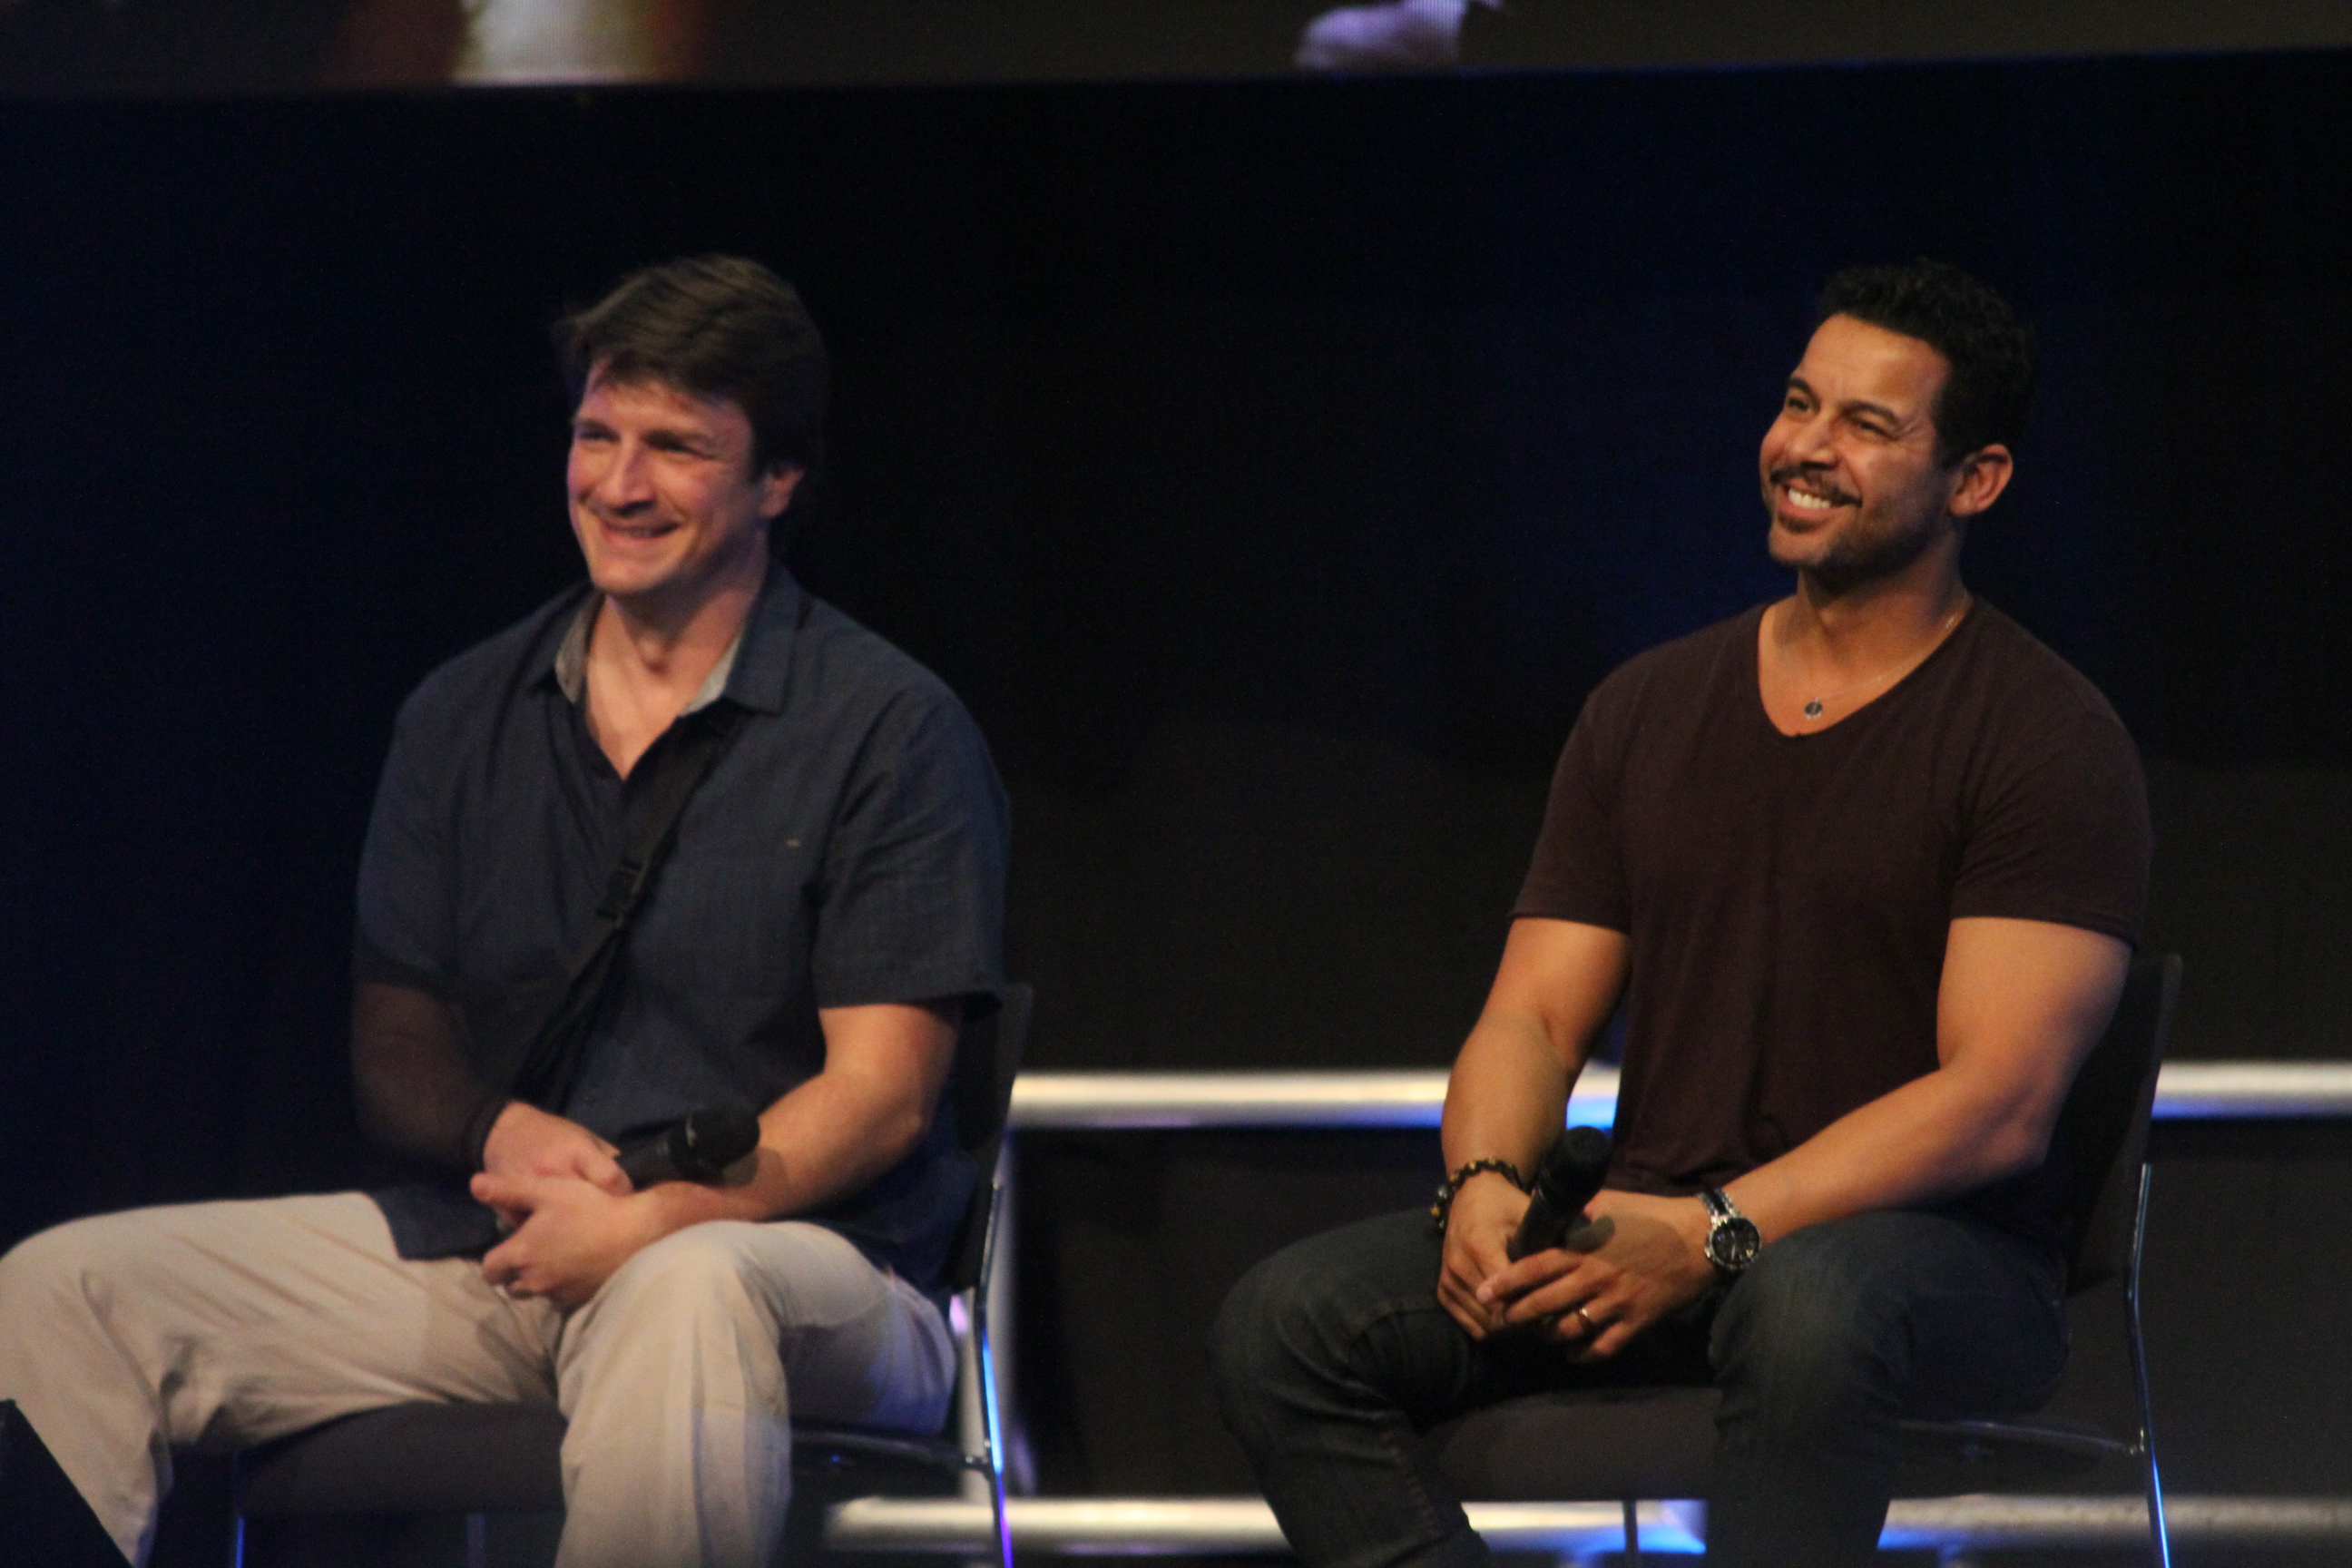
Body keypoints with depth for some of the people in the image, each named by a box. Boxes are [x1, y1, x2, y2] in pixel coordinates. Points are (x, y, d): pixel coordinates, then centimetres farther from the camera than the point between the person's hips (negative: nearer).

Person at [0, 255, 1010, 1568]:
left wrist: (648, 1221, -22)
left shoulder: (889, 728, -2)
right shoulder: (465, 719, 14)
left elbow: (880, 1094, -7)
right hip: (486, 1256, 5)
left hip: (795, 1252, -5)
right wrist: (503, 1132, -8)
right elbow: (396, 1032, 16)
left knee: (685, 1297, -44)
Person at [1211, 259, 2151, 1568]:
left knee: (1807, 1304, -42)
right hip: (1642, 1233, 5)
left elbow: (2000, 1102, -14)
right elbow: (1534, 1015, 12)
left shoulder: (2047, 735, -4)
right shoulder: (1650, 707, 15)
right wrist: (1486, 1185, -12)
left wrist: (1714, 1234, -23)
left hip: (1941, 1255, -5)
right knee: (1285, 1324, -17)